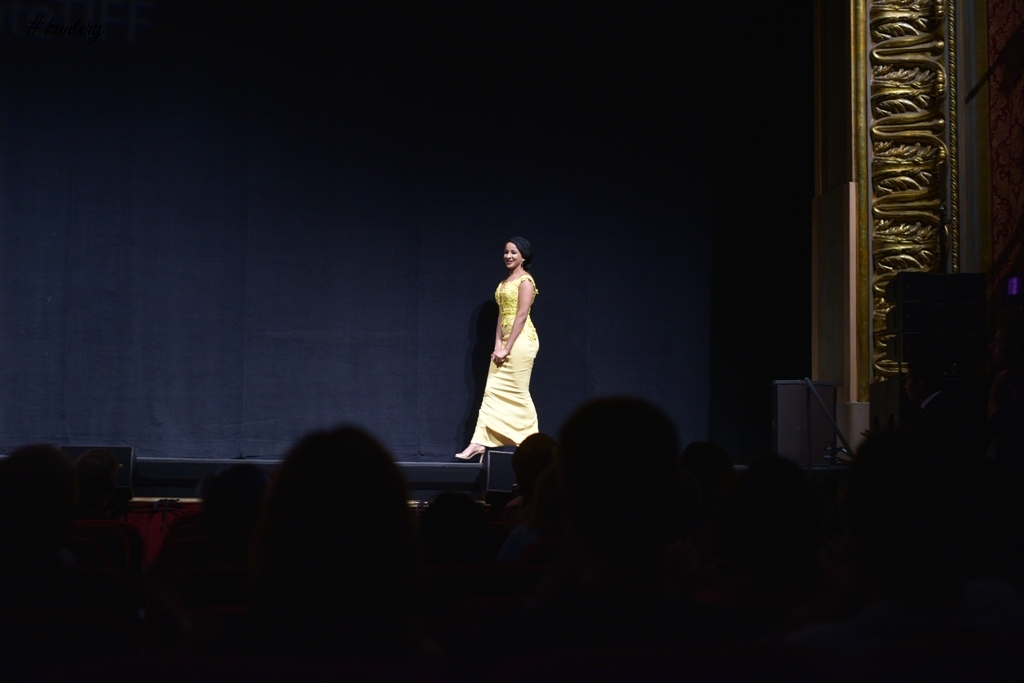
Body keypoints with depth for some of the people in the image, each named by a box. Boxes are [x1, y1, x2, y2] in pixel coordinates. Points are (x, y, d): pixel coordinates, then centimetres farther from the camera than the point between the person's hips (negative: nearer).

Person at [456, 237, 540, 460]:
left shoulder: (525, 280, -8)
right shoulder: (504, 283, 16)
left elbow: (521, 315, -15)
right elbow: (502, 315, 12)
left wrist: (507, 348, -18)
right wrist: (498, 345, -1)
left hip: (520, 339, -8)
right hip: (505, 340, 8)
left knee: (517, 393, -3)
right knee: (494, 390, 2)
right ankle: (479, 442, -2)